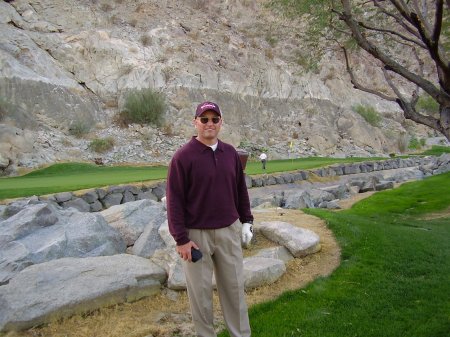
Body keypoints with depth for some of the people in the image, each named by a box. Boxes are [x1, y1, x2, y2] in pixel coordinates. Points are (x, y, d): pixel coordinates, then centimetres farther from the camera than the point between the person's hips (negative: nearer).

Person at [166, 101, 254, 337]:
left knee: (234, 287, 14)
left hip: (229, 231, 4)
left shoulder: (230, 153, 5)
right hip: (197, 234, -4)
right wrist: (181, 239, -13)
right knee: (200, 292, 9)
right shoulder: (183, 156, -10)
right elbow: (174, 200, -11)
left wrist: (246, 221, 10)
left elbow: (240, 190, 13)